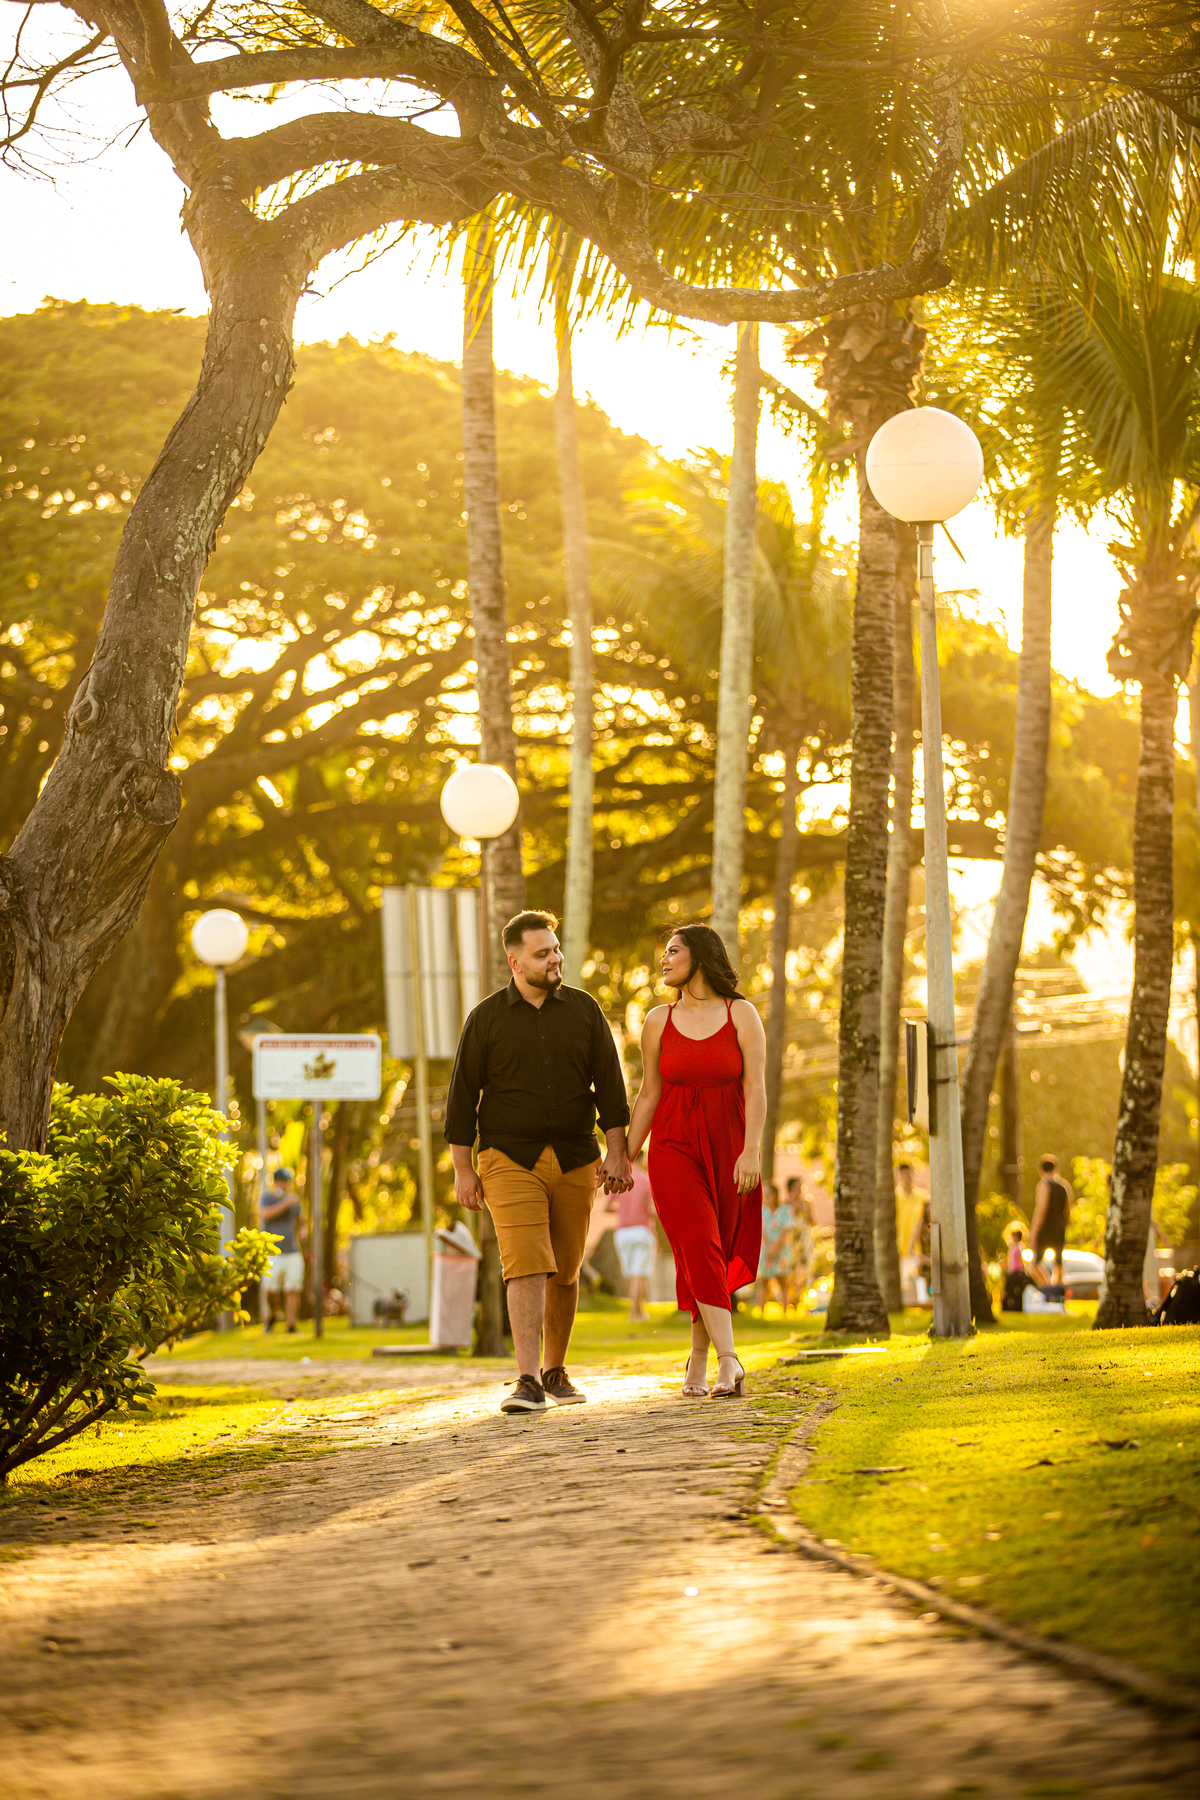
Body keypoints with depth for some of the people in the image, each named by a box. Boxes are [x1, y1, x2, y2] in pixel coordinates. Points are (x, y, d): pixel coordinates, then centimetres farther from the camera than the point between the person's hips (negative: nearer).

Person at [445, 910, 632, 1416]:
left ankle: (555, 1371, 23)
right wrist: (463, 1169, -1)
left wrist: (617, 1151, -2)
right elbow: (462, 1094, 4)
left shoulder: (583, 1010, 7)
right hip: (510, 1159, -3)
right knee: (527, 1266, -16)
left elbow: (609, 1083, 6)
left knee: (564, 1271, 7)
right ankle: (527, 1382, -21)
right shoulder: (487, 1018, 2)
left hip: (574, 1160, 3)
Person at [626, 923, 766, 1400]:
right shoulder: (659, 1021, 7)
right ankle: (729, 1364, -24)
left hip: (728, 1149, 0)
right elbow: (648, 1096, 9)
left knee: (714, 1258, 2)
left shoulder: (741, 1015, 0)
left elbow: (755, 1090, -5)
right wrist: (624, 1157, 4)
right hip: (675, 1149, 0)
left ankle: (698, 1362, 19)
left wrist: (750, 1151, -16)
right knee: (699, 1250, -16)